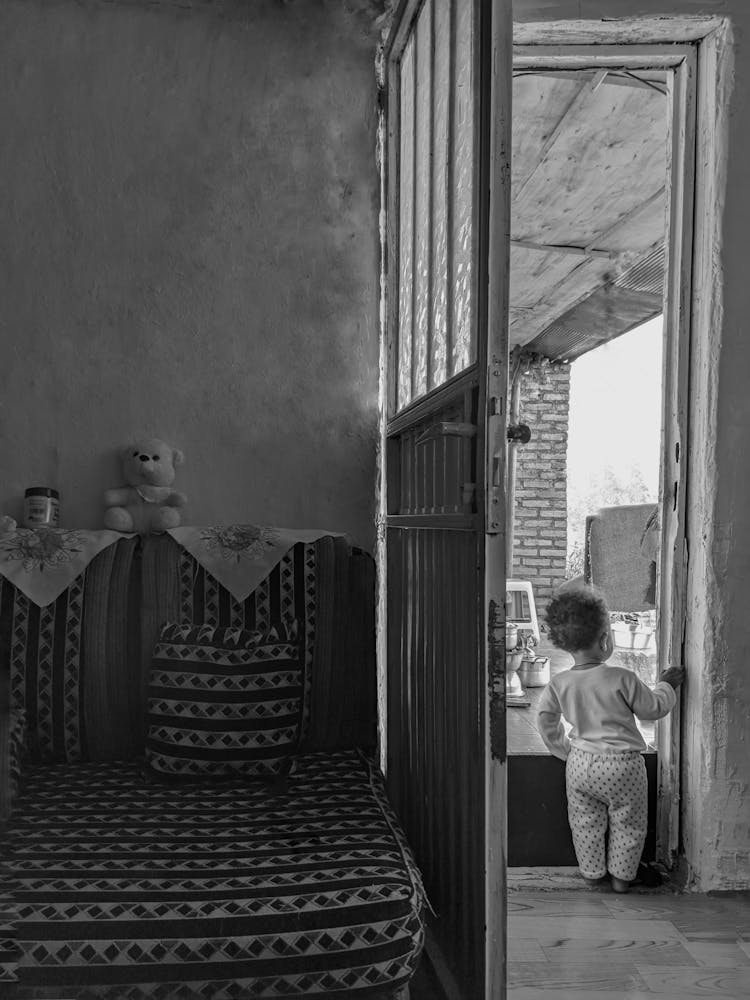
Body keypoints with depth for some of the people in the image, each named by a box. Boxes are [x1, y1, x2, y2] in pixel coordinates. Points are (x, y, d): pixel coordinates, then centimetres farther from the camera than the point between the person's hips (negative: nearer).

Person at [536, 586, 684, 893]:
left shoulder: (558, 683, -7)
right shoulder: (621, 678, -19)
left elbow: (546, 723, 2)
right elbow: (653, 708, -6)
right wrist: (666, 685, 13)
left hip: (580, 764, 3)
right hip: (622, 764, -3)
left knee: (585, 822, 20)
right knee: (627, 823, 17)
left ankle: (592, 872, 32)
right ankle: (621, 876, 27)